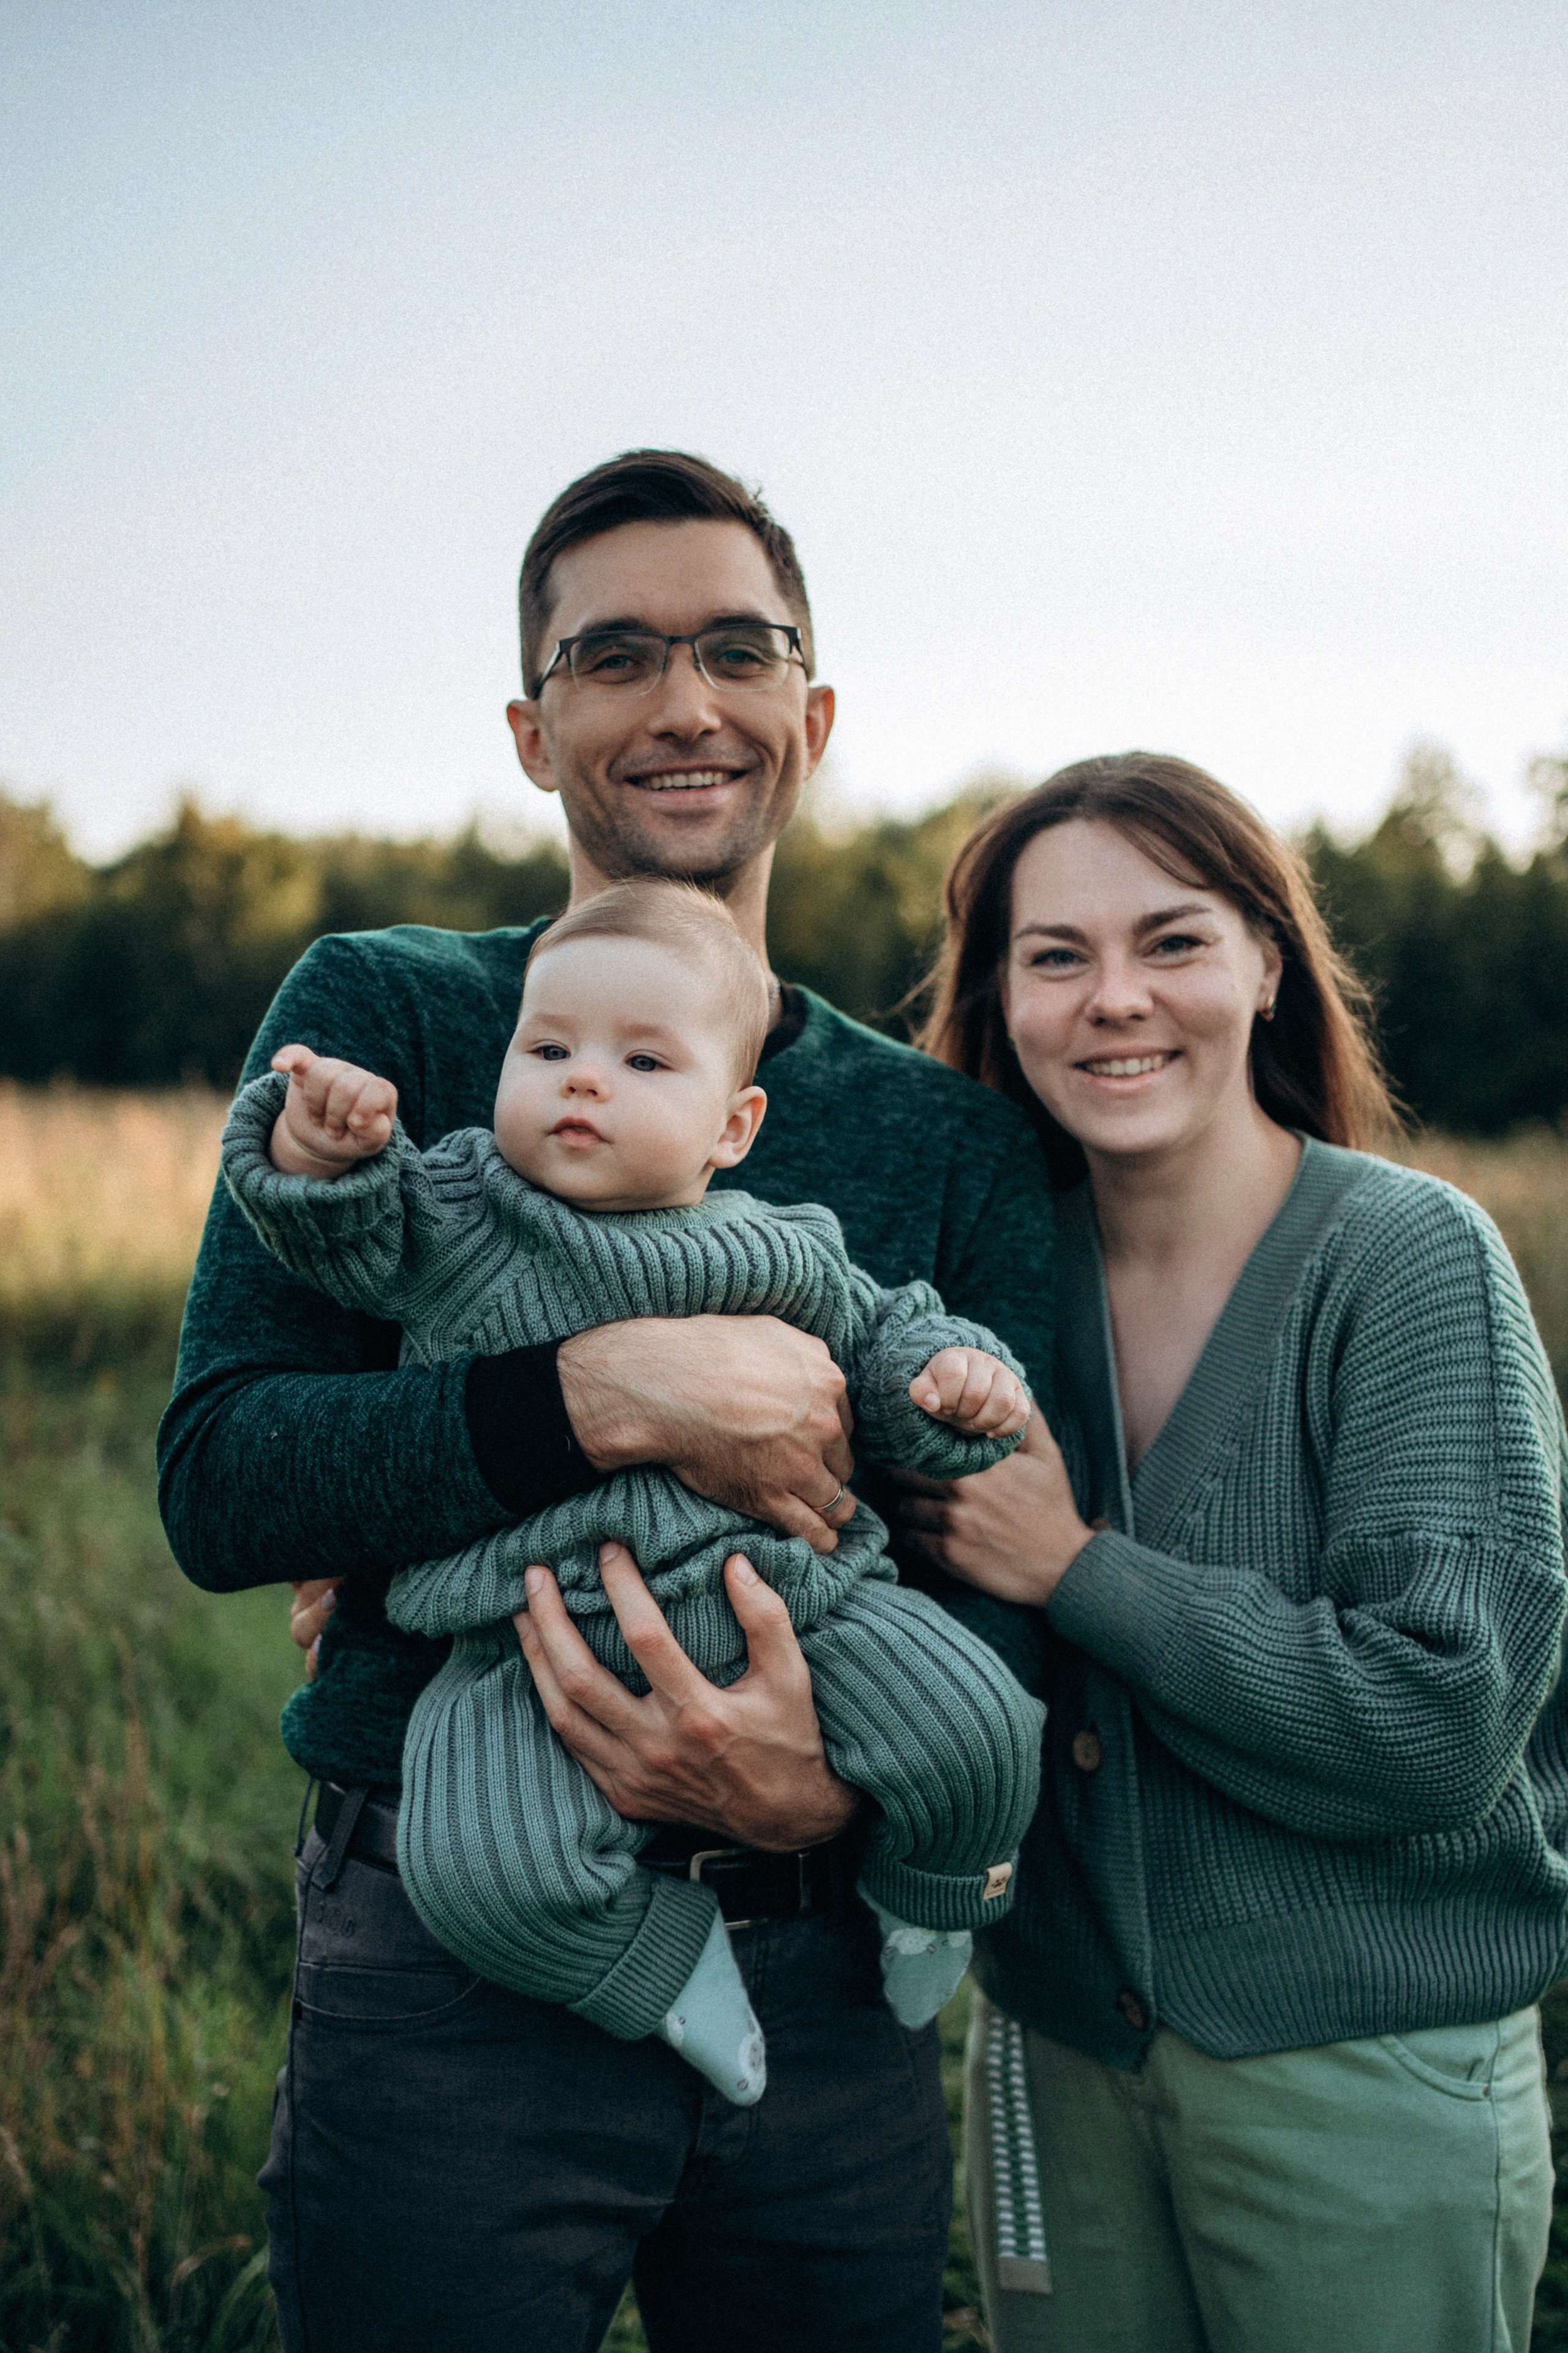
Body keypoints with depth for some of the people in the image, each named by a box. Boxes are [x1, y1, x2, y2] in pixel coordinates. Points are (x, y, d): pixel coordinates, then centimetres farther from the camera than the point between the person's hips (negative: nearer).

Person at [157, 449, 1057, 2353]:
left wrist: (837, 1779, -21)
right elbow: (219, 1480, -9)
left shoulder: (959, 1144, 7)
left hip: (829, 1985, 3)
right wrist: (607, 1395, -23)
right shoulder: (384, 1017, -1)